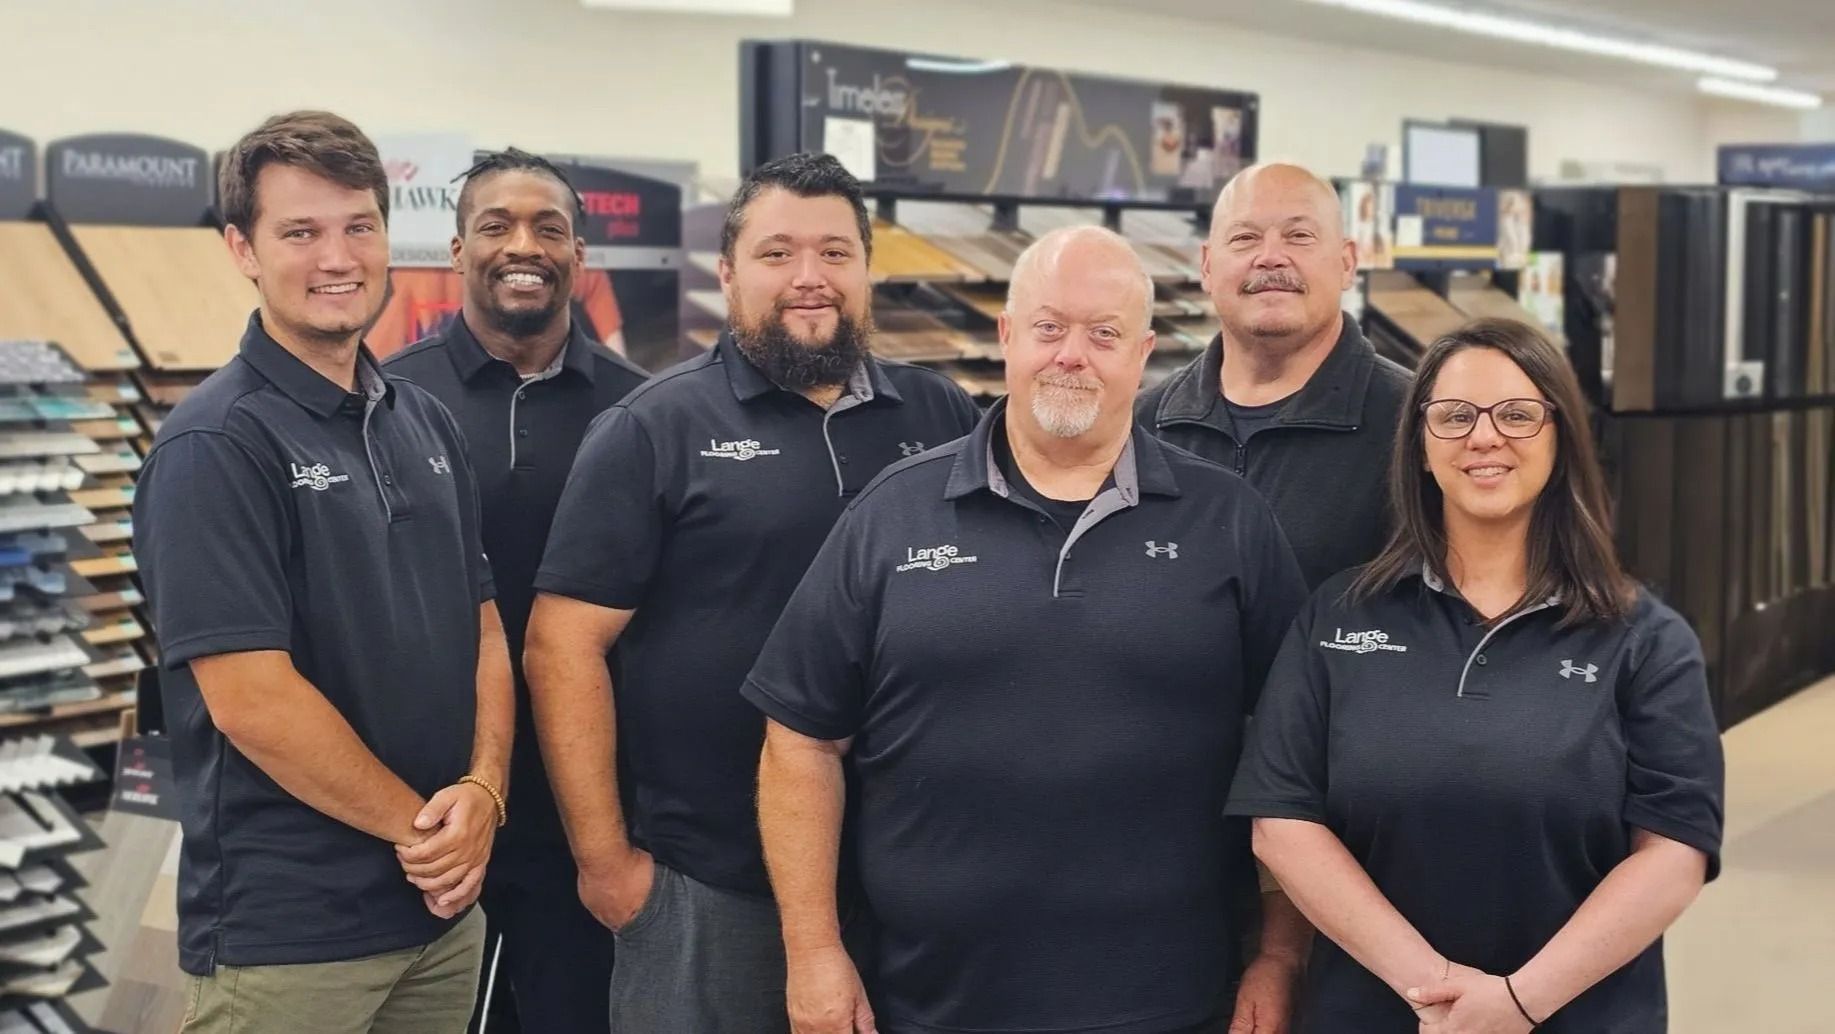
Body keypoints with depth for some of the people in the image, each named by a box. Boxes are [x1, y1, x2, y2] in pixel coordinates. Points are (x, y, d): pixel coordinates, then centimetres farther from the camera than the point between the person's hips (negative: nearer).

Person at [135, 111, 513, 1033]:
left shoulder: (426, 423, 9)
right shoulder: (216, 444, -13)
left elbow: (483, 628, 10)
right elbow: (251, 700, -19)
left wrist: (483, 790, -7)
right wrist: (420, 826, -11)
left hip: (443, 907, 7)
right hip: (285, 930, -7)